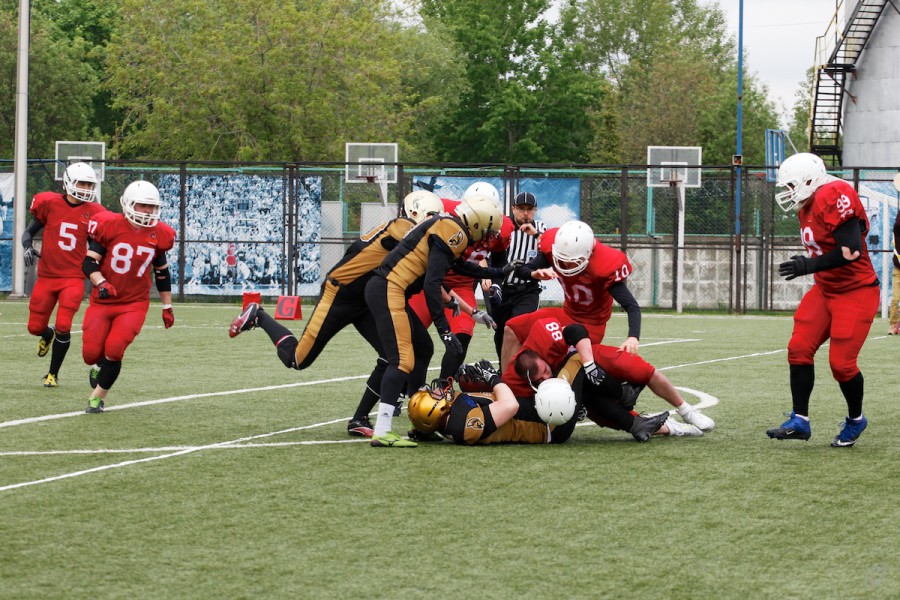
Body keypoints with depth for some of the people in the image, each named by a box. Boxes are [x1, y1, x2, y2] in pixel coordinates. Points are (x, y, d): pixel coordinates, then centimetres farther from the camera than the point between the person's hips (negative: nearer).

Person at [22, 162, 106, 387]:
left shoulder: (93, 212, 0)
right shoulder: (50, 203, -3)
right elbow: (29, 232, 7)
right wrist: (28, 248, -12)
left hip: (74, 278, -1)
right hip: (47, 275, 1)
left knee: (63, 326, -14)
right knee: (35, 327, 5)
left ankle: (53, 374, 5)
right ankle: (48, 334, 44)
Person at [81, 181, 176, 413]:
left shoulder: (158, 235, 1)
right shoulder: (110, 226, -9)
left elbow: (162, 273, 14)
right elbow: (89, 262, -9)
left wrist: (167, 307, 16)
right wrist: (100, 283, -27)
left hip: (134, 304, 1)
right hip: (103, 301, 0)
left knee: (114, 350, -18)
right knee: (91, 354, -4)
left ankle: (98, 397, 3)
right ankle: (101, 365, 36)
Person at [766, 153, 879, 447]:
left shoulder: (834, 199, -23)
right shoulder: (808, 208, 7)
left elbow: (851, 251, -28)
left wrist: (808, 265, -30)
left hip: (856, 293, -9)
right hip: (825, 290, 9)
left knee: (841, 363, -6)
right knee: (799, 348, -1)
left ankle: (855, 420, 18)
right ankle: (799, 421, 4)